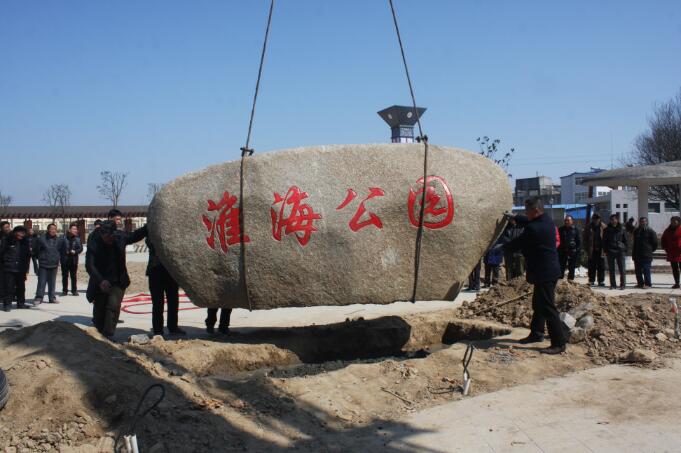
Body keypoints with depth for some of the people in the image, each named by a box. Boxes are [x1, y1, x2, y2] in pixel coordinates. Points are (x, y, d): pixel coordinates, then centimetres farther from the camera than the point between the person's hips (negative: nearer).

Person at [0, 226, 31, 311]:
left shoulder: (25, 241, 6)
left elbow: (27, 255, 11)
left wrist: (26, 268, 8)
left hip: (21, 269, 4)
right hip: (9, 269, -4)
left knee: (21, 287, 10)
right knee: (8, 287, -4)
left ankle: (21, 303, 21)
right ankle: (7, 304, 5)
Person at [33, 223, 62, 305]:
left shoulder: (58, 241, 8)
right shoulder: (41, 239, -6)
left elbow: (61, 251, 20)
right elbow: (36, 251, 0)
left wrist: (58, 259, 13)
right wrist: (40, 258, 2)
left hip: (54, 265, 4)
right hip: (43, 265, -4)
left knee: (52, 282, 10)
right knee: (42, 282, -4)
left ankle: (52, 297, 17)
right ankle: (39, 298, 2)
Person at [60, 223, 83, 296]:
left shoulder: (77, 238, 2)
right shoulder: (64, 238, -3)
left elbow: (80, 248, 4)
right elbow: (59, 248, -2)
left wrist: (75, 251, -13)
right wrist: (61, 256, -9)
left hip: (74, 259, 1)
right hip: (65, 260, -1)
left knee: (74, 276, 6)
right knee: (65, 275, 6)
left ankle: (74, 290, 13)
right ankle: (64, 290, 14)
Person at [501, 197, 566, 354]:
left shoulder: (534, 229, -23)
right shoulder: (546, 221, 7)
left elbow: (516, 244, -12)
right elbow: (528, 222, 25)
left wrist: (502, 247, 4)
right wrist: (514, 217, 16)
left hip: (544, 272, -11)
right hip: (548, 270, 11)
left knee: (548, 307, -7)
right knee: (539, 304, 21)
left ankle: (559, 343, -4)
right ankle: (536, 333, 33)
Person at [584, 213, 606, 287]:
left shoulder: (603, 227, 1)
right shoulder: (588, 227, 3)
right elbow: (585, 239, 5)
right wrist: (587, 249, -2)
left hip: (601, 250, 0)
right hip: (592, 250, 0)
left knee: (601, 266, 5)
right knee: (592, 267, 4)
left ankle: (601, 281, 11)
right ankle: (591, 281, 10)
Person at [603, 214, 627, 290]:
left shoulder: (622, 229, 6)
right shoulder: (607, 229, 8)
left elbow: (625, 240, 9)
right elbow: (604, 241, 9)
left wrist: (625, 250, 2)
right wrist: (605, 250, 0)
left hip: (620, 251, -1)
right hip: (610, 251, 1)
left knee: (622, 269, -3)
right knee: (611, 270, 4)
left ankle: (623, 284, 2)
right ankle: (613, 285, 10)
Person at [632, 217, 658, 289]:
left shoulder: (650, 231, -3)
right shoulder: (636, 230, 13)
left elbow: (655, 243, 1)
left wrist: (650, 250, 1)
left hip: (646, 255, -6)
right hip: (637, 255, 6)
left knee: (646, 270, -8)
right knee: (637, 270, 8)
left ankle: (648, 284, -3)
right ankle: (640, 283, 15)